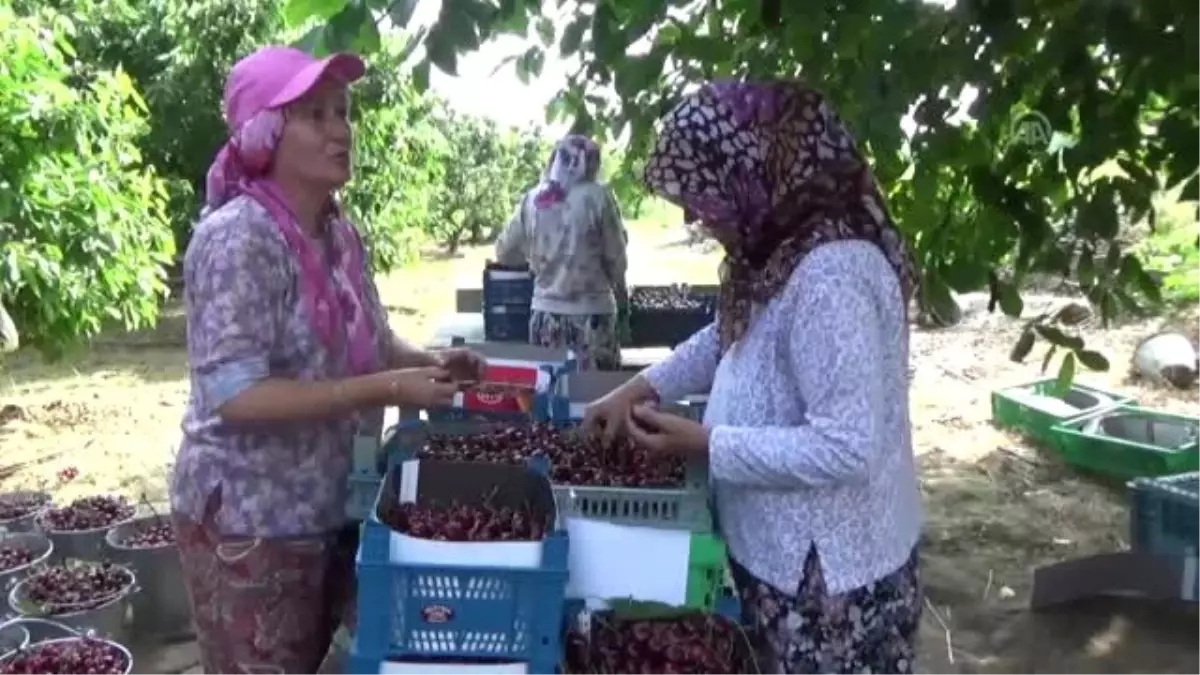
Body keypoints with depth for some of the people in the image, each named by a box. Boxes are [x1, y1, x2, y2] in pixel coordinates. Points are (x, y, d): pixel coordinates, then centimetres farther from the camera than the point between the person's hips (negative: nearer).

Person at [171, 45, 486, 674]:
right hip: (249, 519, -8)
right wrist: (386, 390, -28)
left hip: (328, 508, 8)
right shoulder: (238, 238, -21)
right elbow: (234, 396, -26)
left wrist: (429, 361, -6)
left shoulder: (338, 231, 3)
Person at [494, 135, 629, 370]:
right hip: (591, 314, -4)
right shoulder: (597, 197, -7)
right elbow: (615, 258, -2)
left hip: (545, 313, 4)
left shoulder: (532, 199, 2)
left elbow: (504, 252, 9)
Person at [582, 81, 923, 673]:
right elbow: (729, 336, 20)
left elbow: (846, 448, -31)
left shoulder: (832, 275, -29)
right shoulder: (781, 252, 2)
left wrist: (705, 444, -24)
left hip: (828, 574, -9)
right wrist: (639, 389, 8)